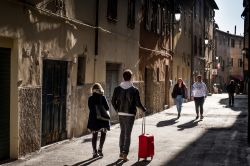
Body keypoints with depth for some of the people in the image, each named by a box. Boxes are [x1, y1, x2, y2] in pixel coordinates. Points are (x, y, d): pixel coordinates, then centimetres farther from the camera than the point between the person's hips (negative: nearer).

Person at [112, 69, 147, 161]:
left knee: (122, 132, 18)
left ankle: (121, 152, 23)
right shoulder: (134, 90, -11)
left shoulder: (117, 89, -2)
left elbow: (113, 101, 0)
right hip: (130, 114, -3)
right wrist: (143, 109, 7)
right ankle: (125, 154, -3)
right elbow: (138, 103, -11)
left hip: (121, 114, 4)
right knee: (128, 134, 2)